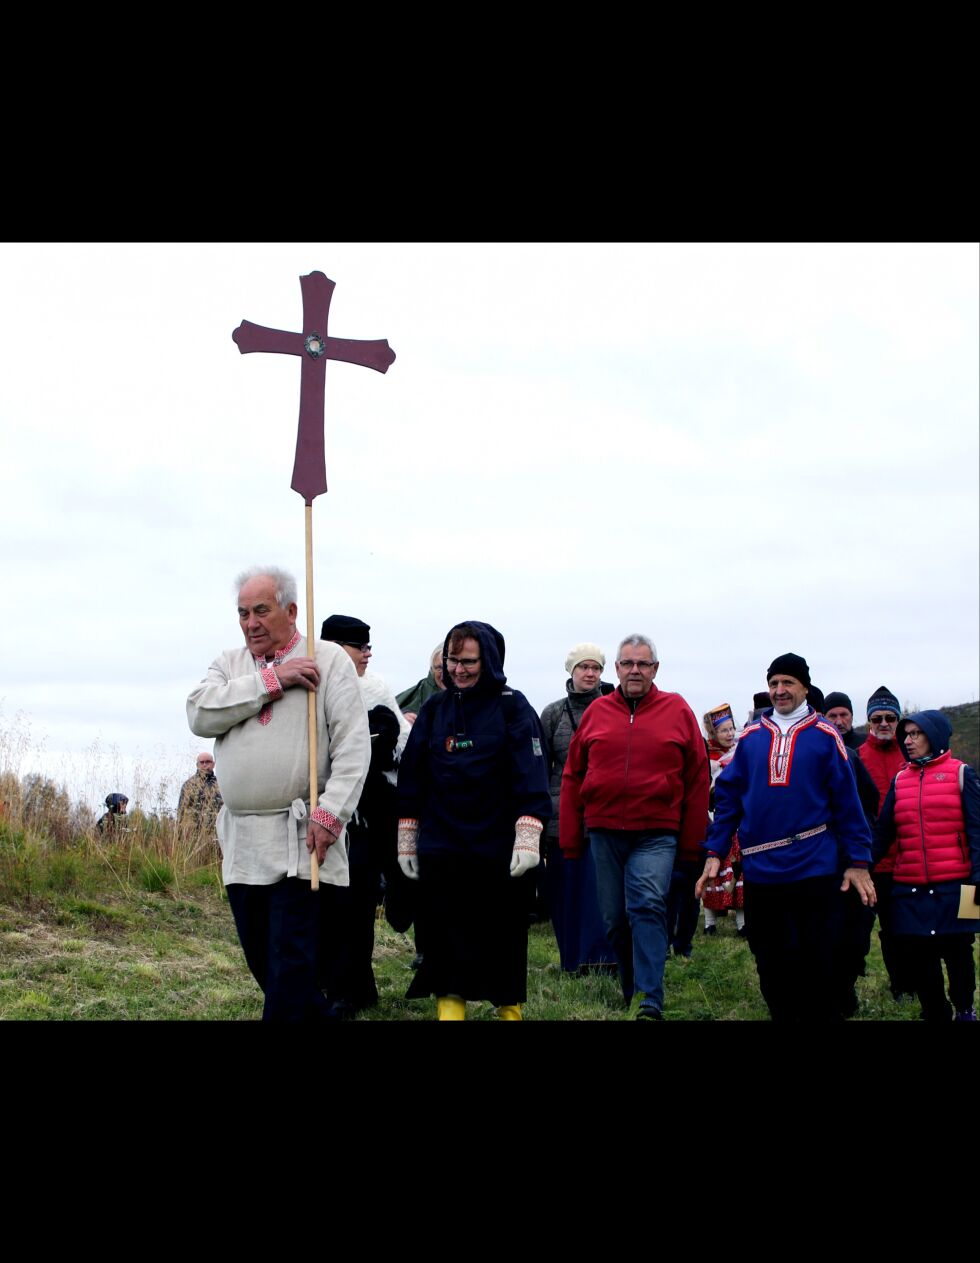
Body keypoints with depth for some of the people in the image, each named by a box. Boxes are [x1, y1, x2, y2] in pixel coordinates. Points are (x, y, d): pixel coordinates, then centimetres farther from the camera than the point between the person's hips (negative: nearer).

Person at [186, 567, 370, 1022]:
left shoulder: (329, 660, -1)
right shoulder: (229, 663, 13)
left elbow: (353, 745, -8)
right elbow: (199, 714, -6)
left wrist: (330, 813, -18)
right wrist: (272, 681, -11)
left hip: (298, 838, -5)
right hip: (241, 842, 6)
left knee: (291, 962, -8)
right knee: (260, 957, 13)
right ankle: (314, 1012, 32)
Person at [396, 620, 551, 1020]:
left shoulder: (512, 707, -2)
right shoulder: (433, 708, 9)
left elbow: (531, 774, -10)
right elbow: (412, 775, 11)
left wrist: (527, 837, -18)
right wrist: (407, 838, 10)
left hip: (497, 849, -3)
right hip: (441, 848, 3)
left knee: (503, 933, 6)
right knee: (445, 933, 2)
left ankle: (508, 1006, 21)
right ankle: (449, 1003, 9)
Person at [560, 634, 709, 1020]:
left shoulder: (678, 711, 2)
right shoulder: (597, 712, 7)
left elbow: (697, 779, 2)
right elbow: (573, 776, 9)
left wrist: (691, 842, -1)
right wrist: (570, 840, 6)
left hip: (656, 833, -3)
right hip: (604, 832, 3)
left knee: (647, 908, -16)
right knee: (615, 919, 9)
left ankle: (650, 1002, -16)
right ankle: (631, 995, 22)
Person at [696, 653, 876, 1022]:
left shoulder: (825, 736, 0)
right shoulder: (750, 737, 8)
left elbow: (847, 802, -1)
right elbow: (728, 798, 7)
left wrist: (858, 861, -5)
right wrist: (714, 853, 1)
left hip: (814, 868, -3)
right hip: (759, 870, 3)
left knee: (816, 963, 2)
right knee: (771, 964, 11)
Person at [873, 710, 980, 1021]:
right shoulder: (900, 780, 12)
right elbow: (883, 832, 11)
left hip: (952, 886, -3)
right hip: (910, 890, 3)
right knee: (920, 959, 5)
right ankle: (936, 1014, 20)